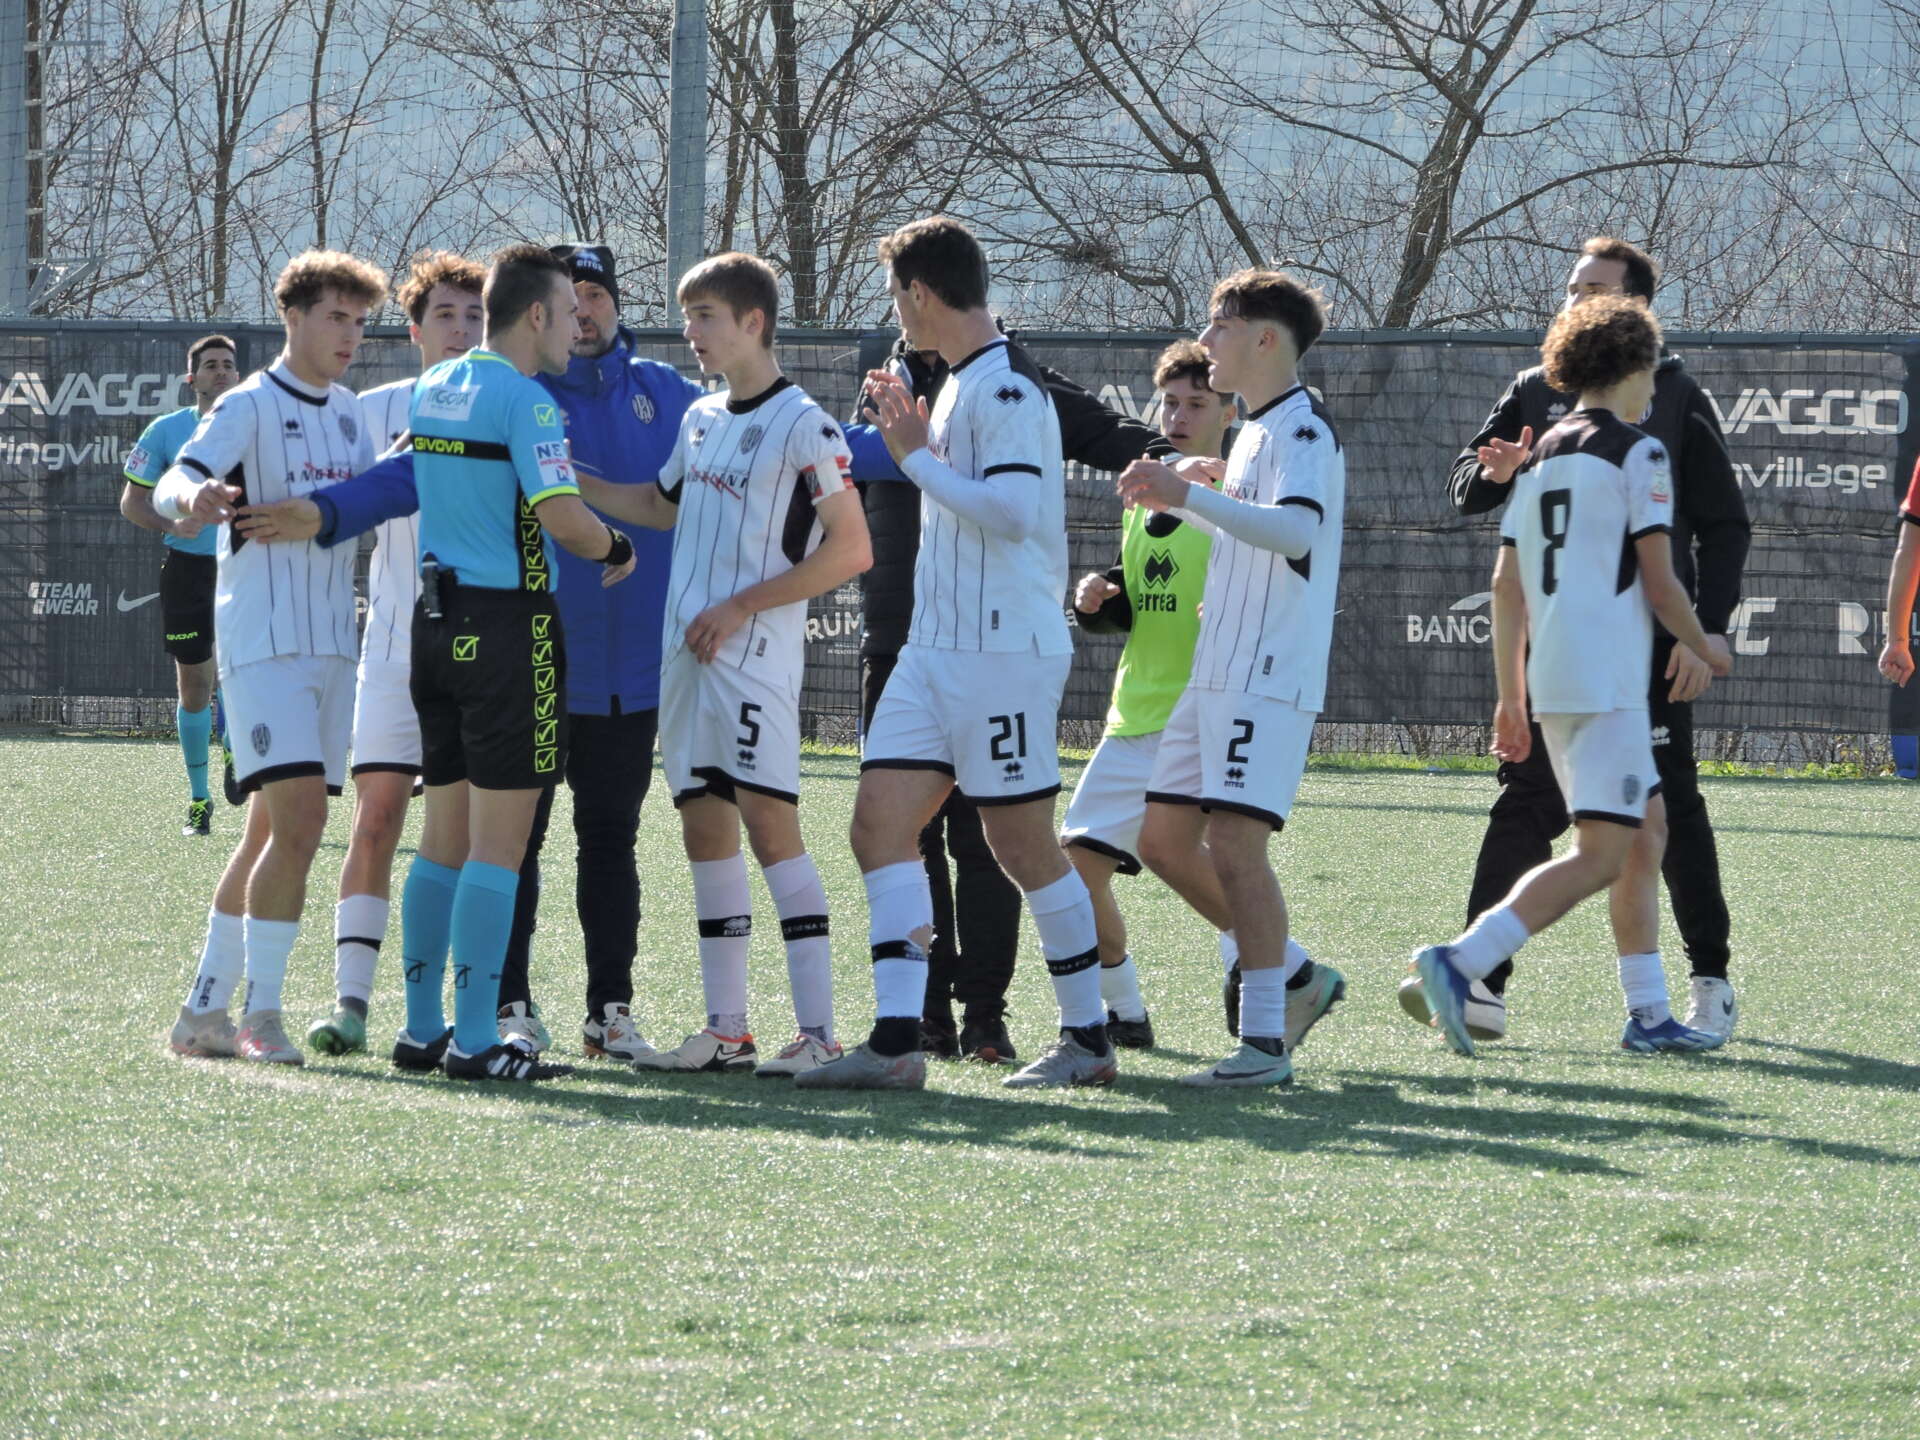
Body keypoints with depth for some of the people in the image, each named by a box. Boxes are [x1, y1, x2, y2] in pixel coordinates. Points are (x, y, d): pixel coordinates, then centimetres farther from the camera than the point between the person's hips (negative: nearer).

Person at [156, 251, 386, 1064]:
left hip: (332, 647, 7)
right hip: (263, 642, -7)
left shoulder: (348, 412, 13)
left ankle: (205, 1009, 15)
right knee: (298, 819, -17)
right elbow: (173, 484, -22)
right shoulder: (250, 406, -8)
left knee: (275, 831, 8)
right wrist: (193, 497, -44)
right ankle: (259, 1012, -13)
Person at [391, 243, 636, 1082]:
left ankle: (422, 1028, 15)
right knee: (497, 846, -5)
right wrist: (617, 550, -3)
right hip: (508, 627, -8)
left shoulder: (430, 390, 12)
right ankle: (475, 1039, -7)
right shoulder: (523, 400, -13)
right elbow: (562, 515, -21)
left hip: (435, 623, 8)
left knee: (445, 839, 13)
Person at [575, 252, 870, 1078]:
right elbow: (664, 507, 34)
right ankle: (726, 1028, 11)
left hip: (755, 653, -8)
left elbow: (851, 549, -11)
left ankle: (818, 1032, -17)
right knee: (705, 830, 7)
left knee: (768, 823, -14)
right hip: (687, 653, 8)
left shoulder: (802, 425, -8)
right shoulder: (701, 419, 16)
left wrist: (741, 606, -12)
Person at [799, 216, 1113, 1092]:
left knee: (1021, 843, -3)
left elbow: (1011, 510, -24)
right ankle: (896, 1042, -6)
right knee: (880, 822, -1)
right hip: (936, 649, 10)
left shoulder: (1007, 386, -14)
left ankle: (1088, 1038, 9)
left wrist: (917, 456, -15)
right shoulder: (961, 384, 17)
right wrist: (915, 437, 14)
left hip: (1004, 650, -10)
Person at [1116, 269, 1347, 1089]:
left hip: (1269, 679, -10)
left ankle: (1264, 1043, -12)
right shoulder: (1254, 432, 20)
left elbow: (1296, 529, -30)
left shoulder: (1303, 429, -12)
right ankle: (1296, 977, 19)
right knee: (1164, 842, 9)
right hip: (1215, 677, 10)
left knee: (1234, 844, -15)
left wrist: (1188, 497, -35)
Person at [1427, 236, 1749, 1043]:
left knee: (1672, 810, 0)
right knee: (1525, 803, -4)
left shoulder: (1674, 400, 1)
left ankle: (1711, 984, 9)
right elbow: (1464, 492, 10)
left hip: (1650, 641, -3)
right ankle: (1481, 982, -8)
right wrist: (1492, 471, -15)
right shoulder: (1536, 394, 11)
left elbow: (1725, 524, 2)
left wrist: (1708, 629, -8)